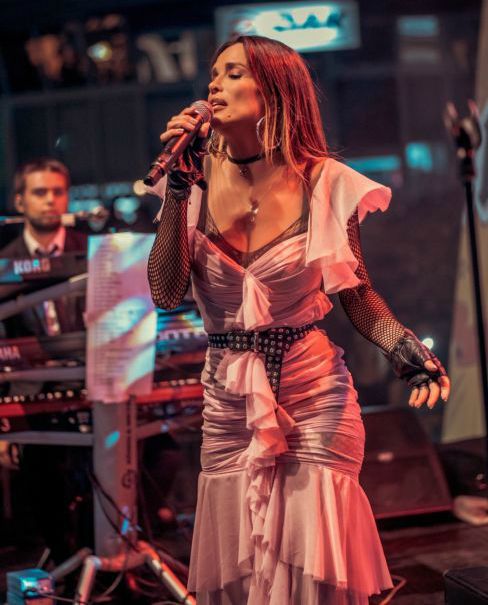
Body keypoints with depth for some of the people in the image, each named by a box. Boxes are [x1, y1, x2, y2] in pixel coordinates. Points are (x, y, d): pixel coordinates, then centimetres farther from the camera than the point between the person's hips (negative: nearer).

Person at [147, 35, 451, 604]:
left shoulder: (323, 184, -8)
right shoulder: (200, 179, -1)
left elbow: (357, 295, -1)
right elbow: (166, 293, -11)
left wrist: (400, 344, -19)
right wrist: (177, 190, -15)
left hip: (313, 395, -3)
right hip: (228, 401, 3)